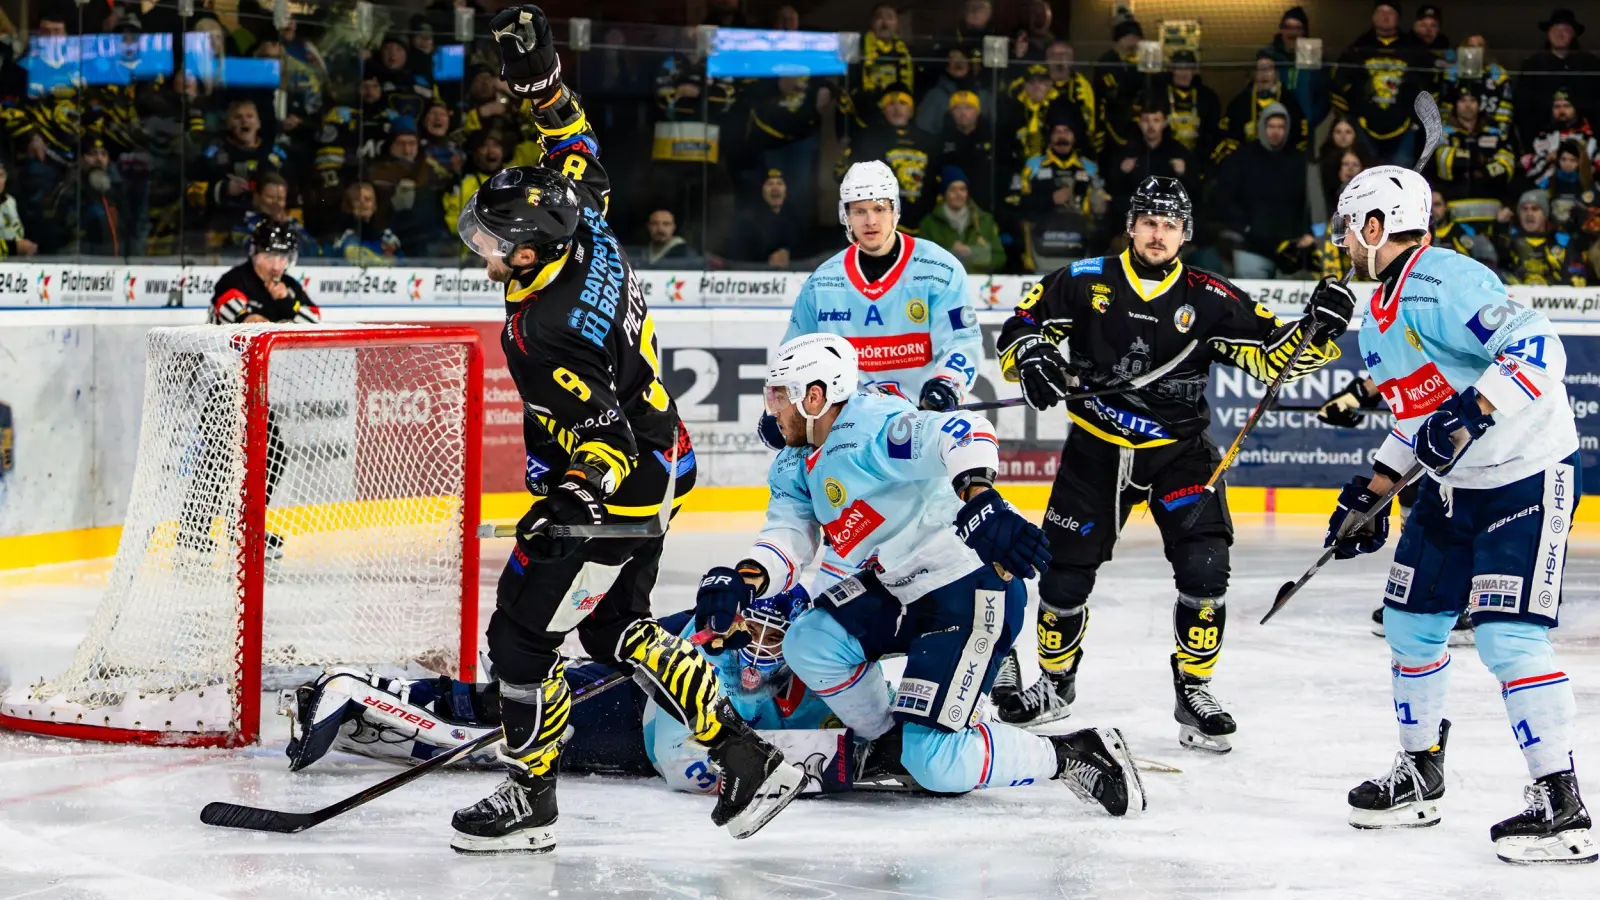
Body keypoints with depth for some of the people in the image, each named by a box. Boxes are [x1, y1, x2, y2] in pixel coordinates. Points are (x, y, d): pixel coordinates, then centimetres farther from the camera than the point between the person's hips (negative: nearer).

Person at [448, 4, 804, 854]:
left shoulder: (542, 333, -30)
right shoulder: (586, 227, -7)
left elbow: (604, 431, -32)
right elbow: (578, 152, 11)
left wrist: (579, 496, -45)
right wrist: (539, 75, 6)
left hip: (620, 486, -10)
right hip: (658, 460, 10)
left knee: (524, 630, -1)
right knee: (616, 626, 18)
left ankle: (529, 798, 10)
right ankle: (746, 758, 16)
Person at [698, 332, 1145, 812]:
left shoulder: (869, 427, -22)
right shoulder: (796, 466, 10)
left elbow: (965, 434, -37)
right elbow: (787, 538, 0)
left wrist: (980, 503, -55)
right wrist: (741, 583, -21)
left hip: (975, 588, -10)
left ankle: (1072, 755, 1)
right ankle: (891, 742, 13)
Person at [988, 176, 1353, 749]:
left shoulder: (1210, 300, -6)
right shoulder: (1084, 283, -6)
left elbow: (1274, 355, -5)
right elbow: (1021, 325, 2)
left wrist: (1317, 329, -23)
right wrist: (1031, 357, -20)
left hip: (1179, 450, 0)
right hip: (1095, 448, 0)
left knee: (1204, 569, -14)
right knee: (1065, 569, 4)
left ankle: (1193, 692, 3)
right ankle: (1055, 683, 28)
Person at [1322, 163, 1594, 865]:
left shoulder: (1442, 281, -21)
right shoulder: (1378, 319, 12)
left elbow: (1536, 346, -30)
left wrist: (1474, 411, -38)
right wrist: (1373, 491, 18)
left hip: (1528, 476, -10)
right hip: (1452, 485, 10)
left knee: (1508, 637, -16)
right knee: (1410, 625, 12)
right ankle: (1419, 774, 29)